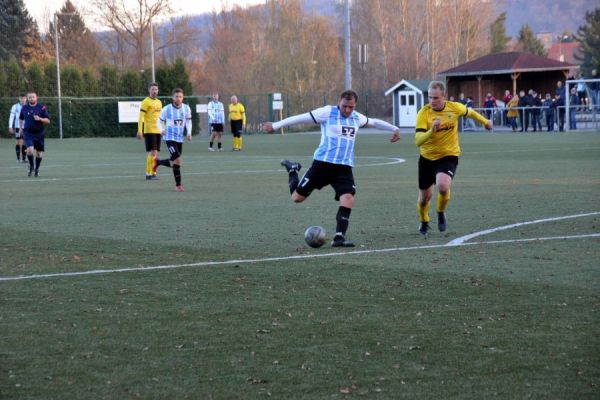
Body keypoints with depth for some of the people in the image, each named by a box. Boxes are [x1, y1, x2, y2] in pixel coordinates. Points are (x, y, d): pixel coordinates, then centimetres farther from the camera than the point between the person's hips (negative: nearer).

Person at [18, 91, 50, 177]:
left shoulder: (42, 107, -3)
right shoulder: (24, 108, 4)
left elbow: (48, 121, -3)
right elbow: (21, 118, 22)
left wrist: (40, 119, -19)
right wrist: (20, 128, 14)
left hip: (39, 133, 0)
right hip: (28, 133, 0)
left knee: (39, 152, 6)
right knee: (30, 150, -20)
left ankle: (37, 169, 27)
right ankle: (31, 167, 2)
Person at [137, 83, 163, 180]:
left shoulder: (159, 102, 16)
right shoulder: (146, 102, -7)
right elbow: (141, 117, -11)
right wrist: (139, 131, -17)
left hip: (158, 131, 7)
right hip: (149, 131, -7)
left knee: (156, 153, 7)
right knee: (153, 152, -12)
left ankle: (153, 173, 12)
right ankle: (148, 174, -8)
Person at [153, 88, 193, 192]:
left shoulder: (186, 108, 0)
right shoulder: (166, 109, -8)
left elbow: (188, 121, 14)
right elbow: (160, 121, 3)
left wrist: (189, 133, 0)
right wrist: (161, 130, -17)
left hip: (180, 139, 5)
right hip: (169, 138, -5)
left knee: (173, 163, 12)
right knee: (177, 160, -18)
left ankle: (158, 162, 42)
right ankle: (178, 184, -5)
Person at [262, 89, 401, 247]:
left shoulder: (357, 118, 12)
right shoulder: (328, 112, -6)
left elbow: (374, 122, 32)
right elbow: (301, 118, -6)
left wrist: (394, 129, 35)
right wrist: (275, 126, -9)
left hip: (344, 168, 4)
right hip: (323, 163, -4)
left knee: (348, 199, -19)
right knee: (297, 197, 3)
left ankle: (339, 237, -10)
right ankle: (293, 170, 35)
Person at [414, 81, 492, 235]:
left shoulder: (455, 108, -11)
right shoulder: (423, 113, -18)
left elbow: (470, 112, 14)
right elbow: (418, 141, -27)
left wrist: (485, 122, 28)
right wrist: (432, 130, -43)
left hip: (449, 156, -1)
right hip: (427, 157, 1)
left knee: (443, 186, -28)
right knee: (425, 195, 11)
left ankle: (441, 213, 5)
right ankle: (424, 222, 43)